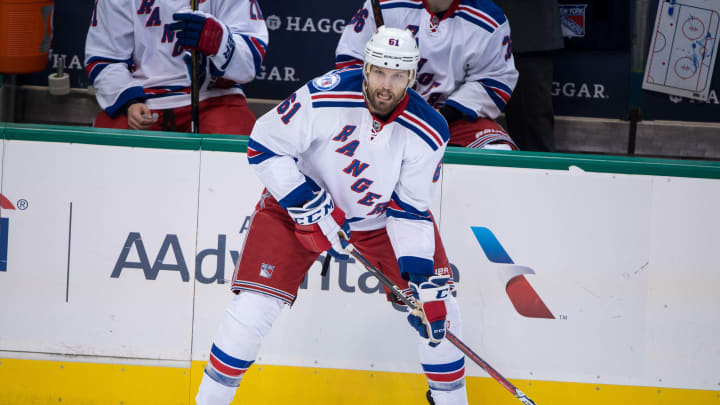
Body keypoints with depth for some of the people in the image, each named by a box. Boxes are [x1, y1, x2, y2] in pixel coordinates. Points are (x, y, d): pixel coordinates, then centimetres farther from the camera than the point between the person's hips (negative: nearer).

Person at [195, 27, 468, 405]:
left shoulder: (428, 132, -21)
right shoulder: (324, 98, -30)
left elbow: (411, 209, -13)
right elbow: (264, 146, -21)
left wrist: (421, 276, -21)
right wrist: (310, 208, -25)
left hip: (382, 217, 3)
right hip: (297, 203, -2)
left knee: (437, 309, -5)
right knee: (252, 308, -14)